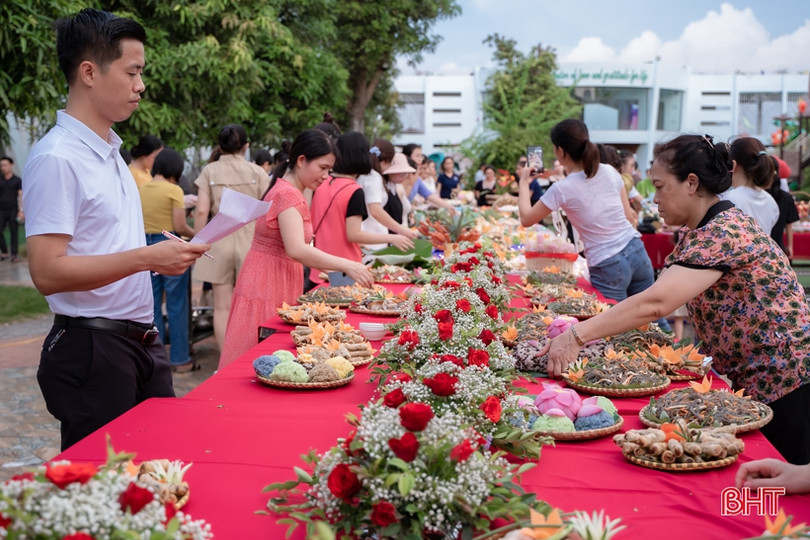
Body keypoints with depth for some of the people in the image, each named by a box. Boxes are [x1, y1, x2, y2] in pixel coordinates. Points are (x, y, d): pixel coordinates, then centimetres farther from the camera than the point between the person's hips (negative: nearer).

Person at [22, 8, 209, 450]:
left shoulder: (110, 151, 13)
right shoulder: (56, 158, -16)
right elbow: (47, 273, -22)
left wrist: (167, 254, 8)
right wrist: (146, 257, -25)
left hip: (141, 342, 9)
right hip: (93, 351, -8)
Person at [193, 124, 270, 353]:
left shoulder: (210, 171, 0)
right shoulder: (256, 172, 0)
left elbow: (201, 210, -5)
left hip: (219, 242, 0)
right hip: (250, 241, 0)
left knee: (222, 307, 6)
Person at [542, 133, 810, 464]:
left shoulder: (723, 232, -24)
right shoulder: (697, 231, 8)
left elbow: (656, 302, -35)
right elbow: (660, 292, 4)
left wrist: (577, 336, -35)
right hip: (752, 379, 9)